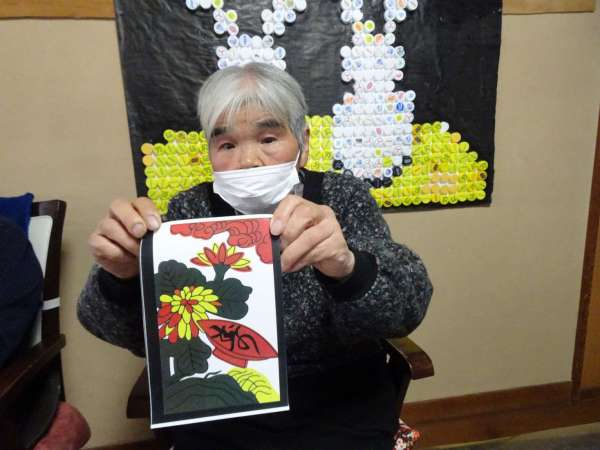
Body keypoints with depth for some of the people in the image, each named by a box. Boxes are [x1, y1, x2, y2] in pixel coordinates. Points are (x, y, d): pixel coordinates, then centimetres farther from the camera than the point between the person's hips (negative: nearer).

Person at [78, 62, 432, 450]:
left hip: (340, 406, 0)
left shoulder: (343, 197, -7)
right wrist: (122, 279, -33)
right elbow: (136, 333, -11)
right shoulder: (192, 211, -4)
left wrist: (347, 268, -41)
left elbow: (407, 307, -20)